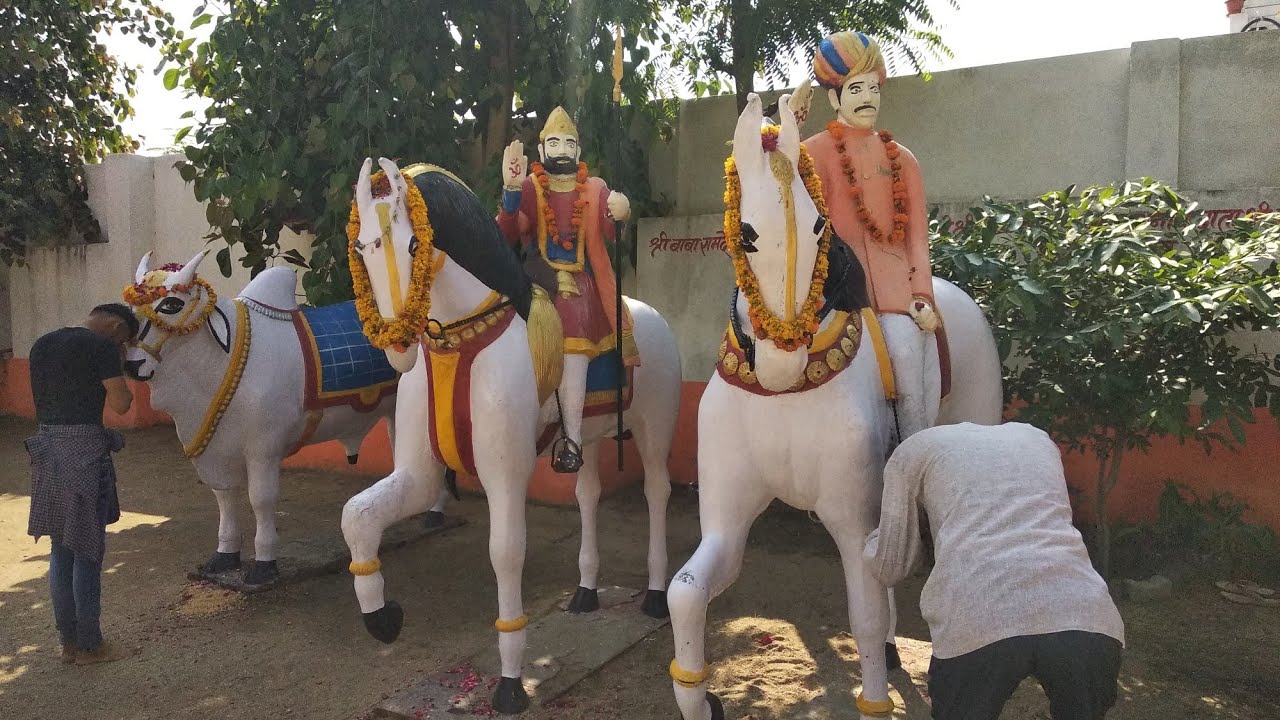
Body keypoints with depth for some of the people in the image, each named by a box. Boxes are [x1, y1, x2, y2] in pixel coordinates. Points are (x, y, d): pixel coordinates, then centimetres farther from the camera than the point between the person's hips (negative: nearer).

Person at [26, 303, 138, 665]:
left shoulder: (42, 344, 13)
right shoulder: (102, 346, -10)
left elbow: (44, 397, 17)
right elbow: (121, 404, -12)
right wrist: (118, 366, 2)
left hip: (47, 449, 7)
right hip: (85, 449, -7)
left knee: (61, 552, 15)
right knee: (87, 552, 3)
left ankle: (68, 642, 25)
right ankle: (89, 645, 13)